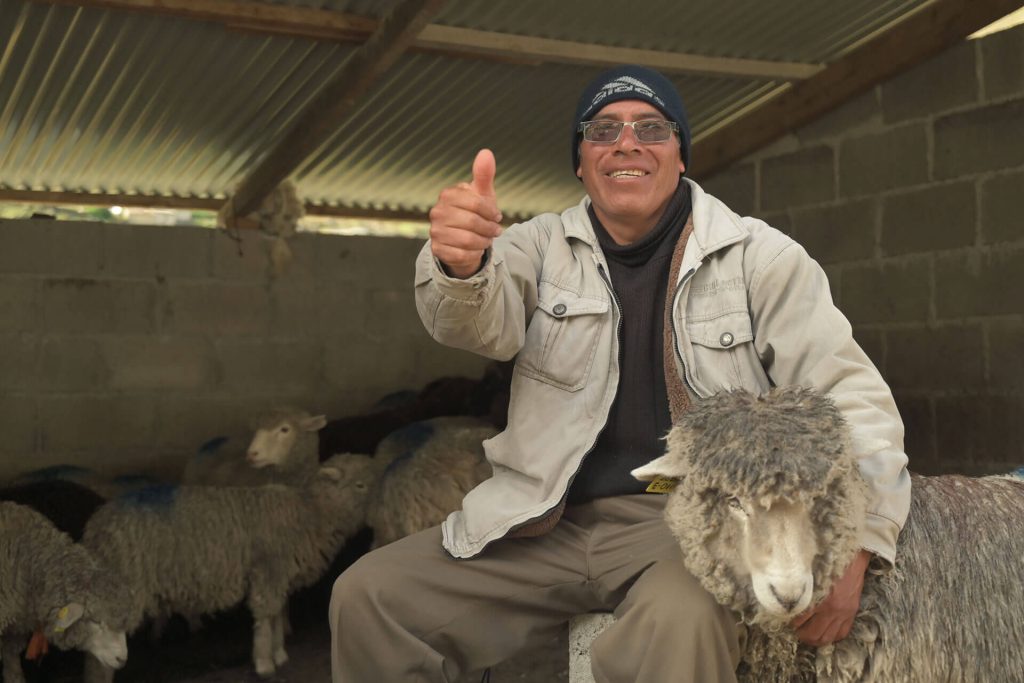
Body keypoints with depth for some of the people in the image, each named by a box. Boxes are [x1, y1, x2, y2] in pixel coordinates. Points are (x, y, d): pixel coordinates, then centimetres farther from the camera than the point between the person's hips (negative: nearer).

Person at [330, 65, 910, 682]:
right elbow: (482, 319, -11)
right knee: (368, 597, -7)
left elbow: (850, 394, -2)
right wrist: (461, 262, -37)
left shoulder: (760, 257, 3)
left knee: (680, 623, -37)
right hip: (549, 521, 4)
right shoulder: (546, 246, 9)